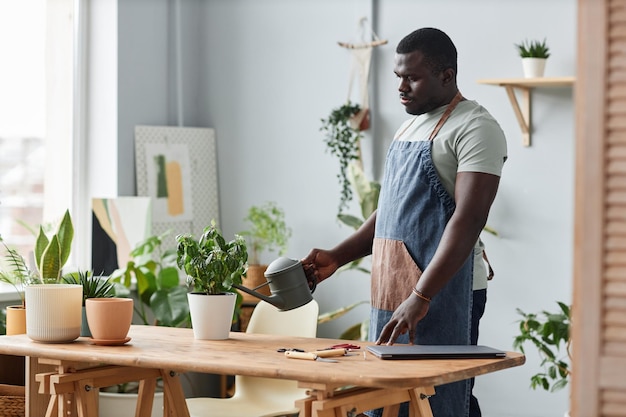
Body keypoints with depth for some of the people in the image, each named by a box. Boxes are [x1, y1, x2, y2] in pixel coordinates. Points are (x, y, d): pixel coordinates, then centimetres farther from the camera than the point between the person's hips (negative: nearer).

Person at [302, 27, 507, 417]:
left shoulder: (475, 128, -10)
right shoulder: (411, 126, 18)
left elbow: (468, 221, -20)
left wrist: (420, 298, -27)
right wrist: (337, 257, 12)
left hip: (442, 292, -9)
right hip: (393, 294, 9)